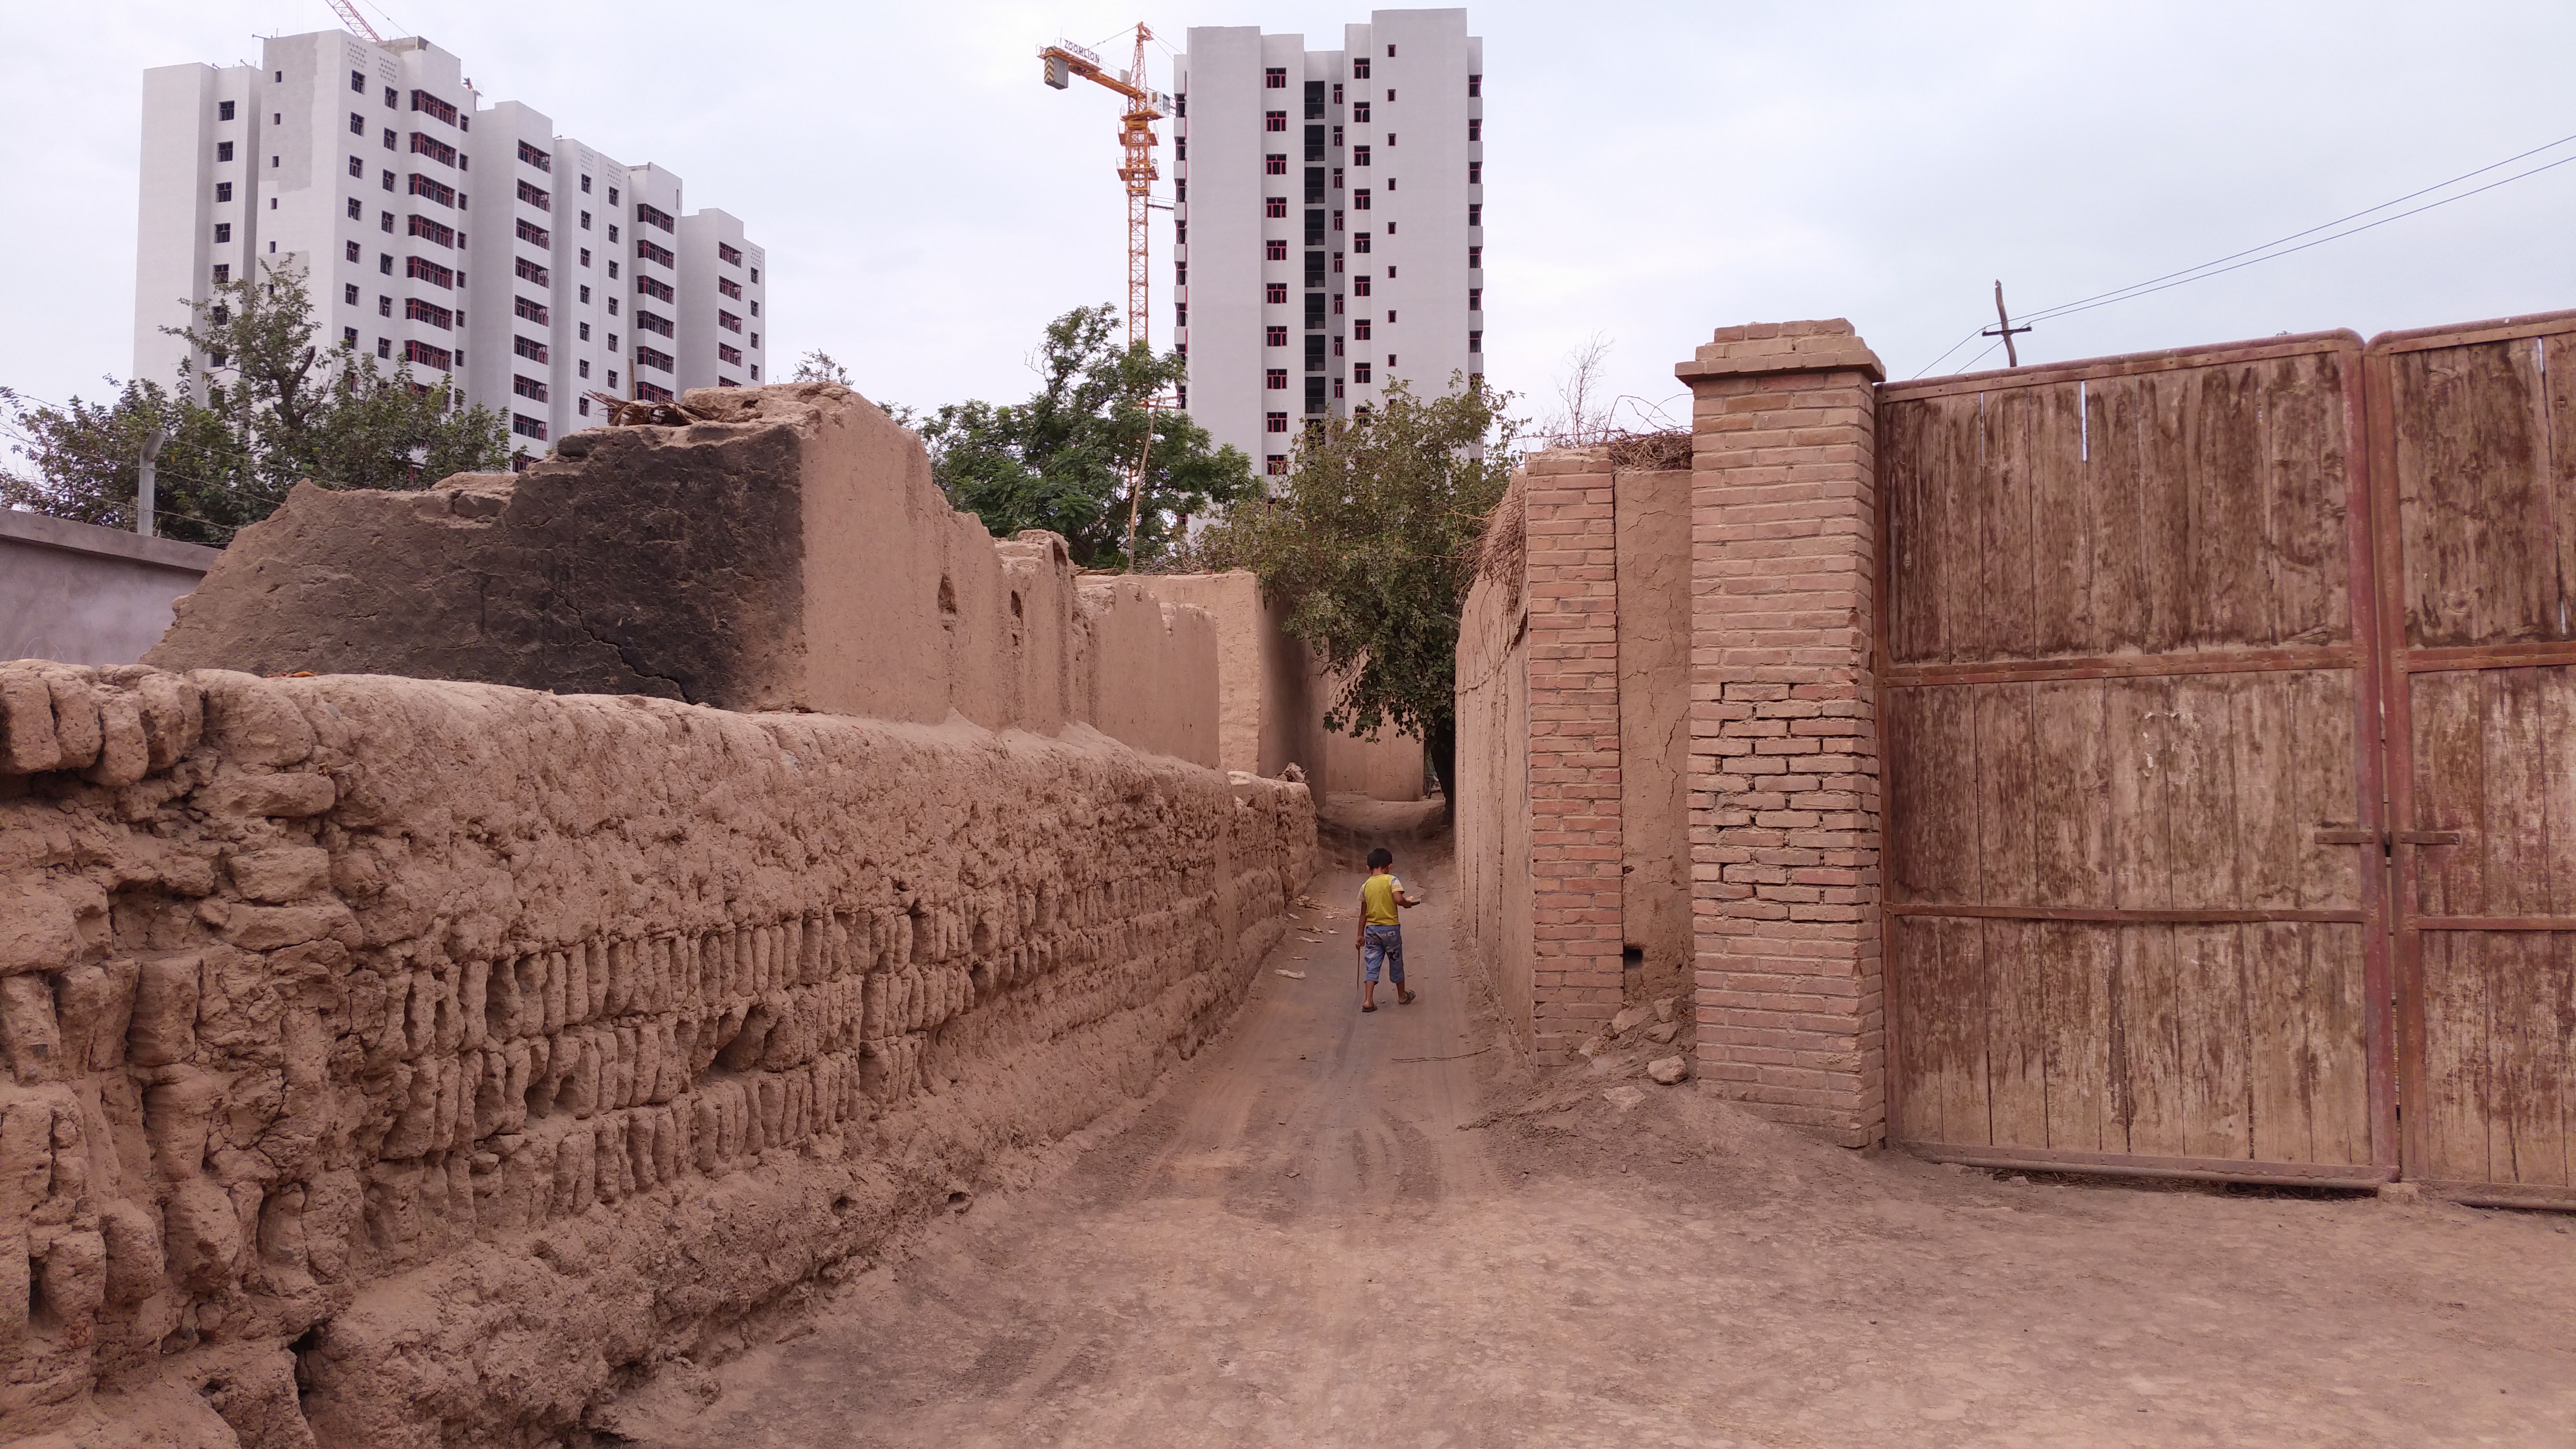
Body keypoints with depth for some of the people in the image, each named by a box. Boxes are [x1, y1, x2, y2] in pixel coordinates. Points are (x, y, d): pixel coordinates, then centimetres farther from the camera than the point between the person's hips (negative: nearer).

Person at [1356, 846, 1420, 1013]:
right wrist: (1407, 902, -2)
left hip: (1371, 930, 3)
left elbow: (1363, 913, 8)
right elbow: (1398, 899, -25)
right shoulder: (1392, 880, -9)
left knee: (1372, 965, 5)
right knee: (1396, 963, 14)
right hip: (1390, 928, -3)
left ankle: (1368, 1000, -6)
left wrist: (1360, 935, 14)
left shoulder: (1365, 886, 4)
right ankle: (1402, 996, 30)